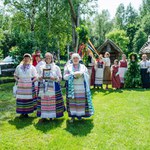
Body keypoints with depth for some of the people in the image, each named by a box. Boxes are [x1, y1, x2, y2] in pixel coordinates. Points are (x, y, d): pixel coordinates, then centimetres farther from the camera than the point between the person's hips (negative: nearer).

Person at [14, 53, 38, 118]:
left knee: (28, 98, -3)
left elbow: (35, 77, 3)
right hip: (20, 86, 2)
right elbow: (15, 76, 15)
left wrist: (31, 81, -12)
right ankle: (22, 112, 12)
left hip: (29, 86, -2)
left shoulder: (32, 67, 4)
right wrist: (18, 80, -2)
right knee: (21, 98, 0)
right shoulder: (19, 67, 10)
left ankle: (27, 112, 9)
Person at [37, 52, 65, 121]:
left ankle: (52, 115, 9)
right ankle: (43, 116, 10)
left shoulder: (56, 67, 4)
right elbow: (40, 77, 19)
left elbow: (60, 78, 2)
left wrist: (55, 78, -17)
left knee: (52, 101, -4)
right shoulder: (42, 67, 14)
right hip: (44, 87, 3)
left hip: (53, 87, -2)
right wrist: (39, 78, -3)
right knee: (44, 101, 0)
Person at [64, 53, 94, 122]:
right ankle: (72, 115, 7)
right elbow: (65, 76, 0)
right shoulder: (68, 67, 9)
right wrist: (73, 75, -13)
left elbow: (87, 76, 7)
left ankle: (80, 114, 12)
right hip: (72, 88, -1)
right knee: (72, 102, -2)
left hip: (81, 88, 1)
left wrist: (82, 74, -12)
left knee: (81, 102, -1)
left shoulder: (83, 67, 12)